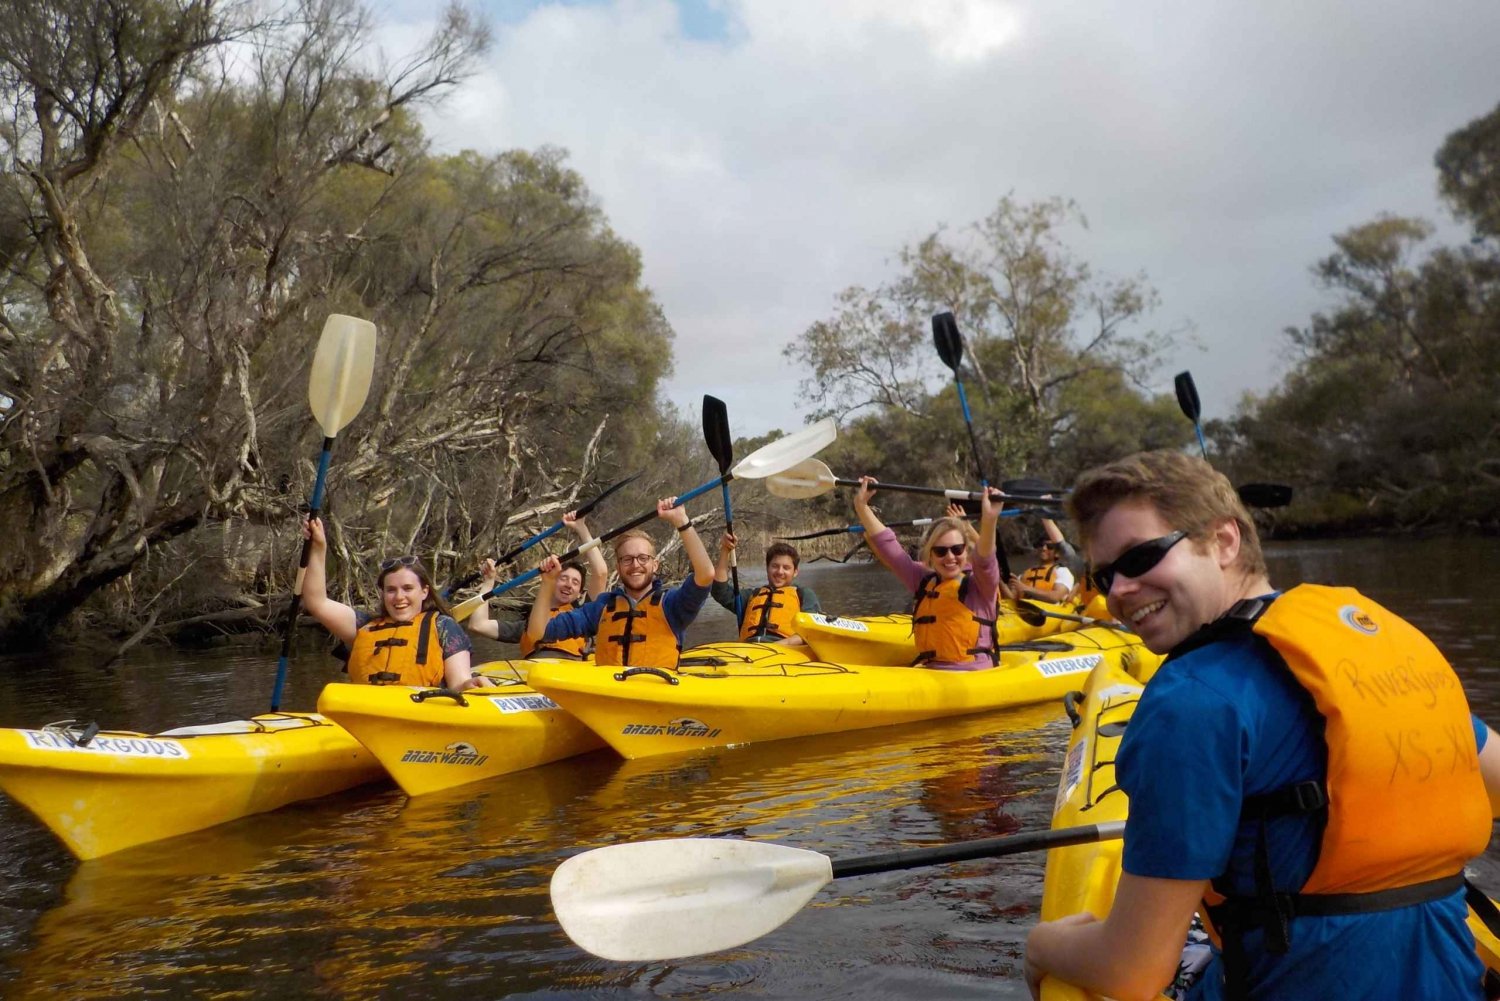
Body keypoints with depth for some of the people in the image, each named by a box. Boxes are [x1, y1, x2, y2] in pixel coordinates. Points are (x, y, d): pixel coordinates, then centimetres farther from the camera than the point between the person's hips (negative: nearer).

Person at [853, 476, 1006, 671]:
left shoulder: (979, 585, 4)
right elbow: (886, 544, 17)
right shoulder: (923, 581, 17)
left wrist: (989, 521, -37)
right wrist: (861, 505, 11)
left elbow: (984, 557, -18)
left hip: (975, 675, -5)